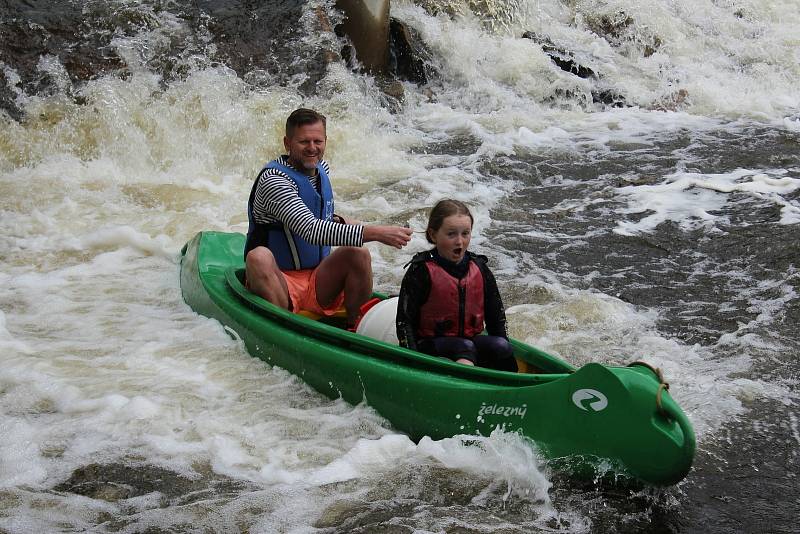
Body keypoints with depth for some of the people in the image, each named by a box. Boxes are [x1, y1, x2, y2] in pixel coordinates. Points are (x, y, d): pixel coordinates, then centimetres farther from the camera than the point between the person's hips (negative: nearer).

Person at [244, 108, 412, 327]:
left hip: (318, 287, 6)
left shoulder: (322, 169, 8)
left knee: (358, 254, -18)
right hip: (277, 282, -6)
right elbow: (310, 231, -31)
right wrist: (374, 233, -34)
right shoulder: (273, 179, -17)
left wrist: (339, 221, 6)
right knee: (259, 257, -36)